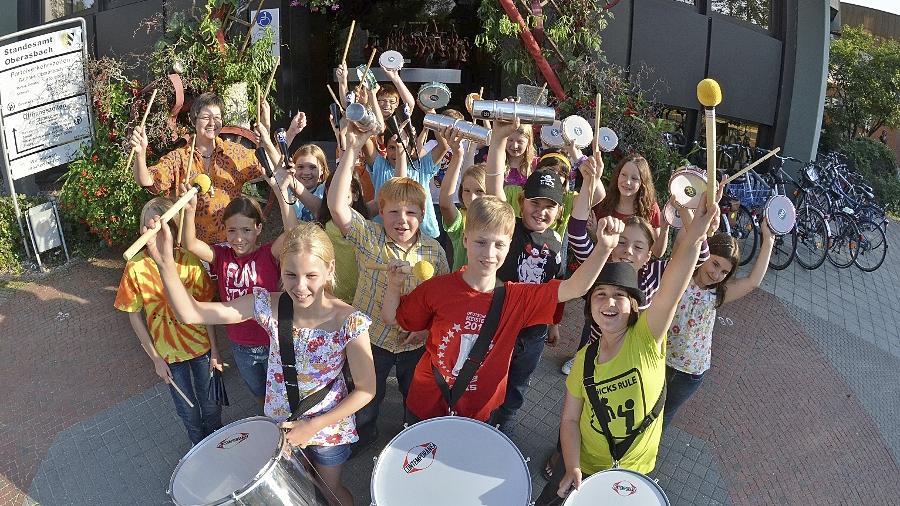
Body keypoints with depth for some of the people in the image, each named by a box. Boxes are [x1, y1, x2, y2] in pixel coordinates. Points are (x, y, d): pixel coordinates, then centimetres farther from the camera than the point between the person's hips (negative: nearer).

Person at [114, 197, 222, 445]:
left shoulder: (188, 260, -17)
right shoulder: (136, 267, -17)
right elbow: (134, 315, -7)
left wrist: (214, 349, -6)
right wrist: (155, 358, -5)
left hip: (200, 346, 0)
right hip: (168, 354, 0)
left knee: (210, 404, 17)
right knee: (188, 411, 17)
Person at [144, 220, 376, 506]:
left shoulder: (349, 322, -29)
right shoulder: (268, 305, -21)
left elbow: (365, 389, -20)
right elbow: (190, 313, -24)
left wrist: (313, 426, -21)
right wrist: (165, 262, -38)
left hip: (329, 426, -3)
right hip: (280, 424, 3)